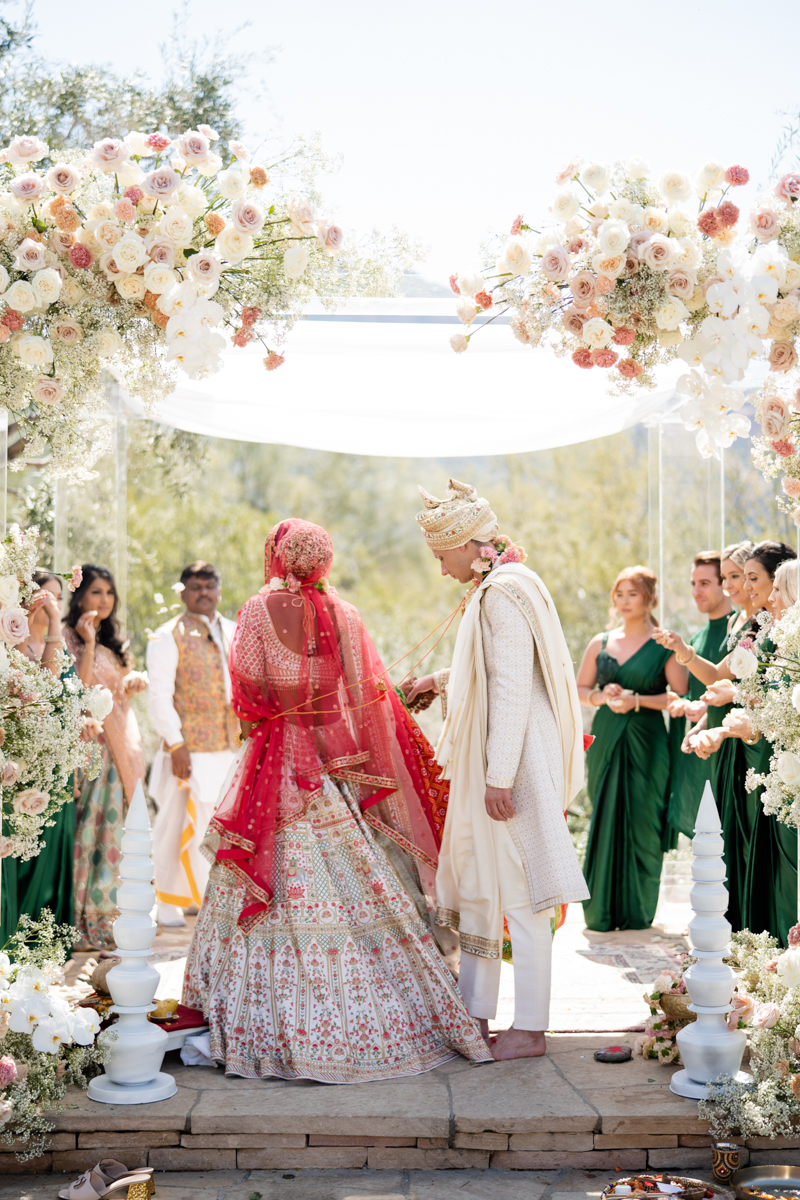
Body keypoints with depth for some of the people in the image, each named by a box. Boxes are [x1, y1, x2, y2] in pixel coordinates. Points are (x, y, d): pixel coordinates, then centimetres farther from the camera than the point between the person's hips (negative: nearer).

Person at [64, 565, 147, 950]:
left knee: (112, 828, 8)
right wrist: (88, 644, -21)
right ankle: (79, 925, -1)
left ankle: (102, 918, 15)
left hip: (119, 741, 8)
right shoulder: (68, 637, -7)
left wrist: (132, 684, 4)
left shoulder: (111, 640, 17)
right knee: (86, 829, -7)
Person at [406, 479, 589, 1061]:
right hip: (487, 762, 11)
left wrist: (499, 777, -24)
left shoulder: (503, 594, -17)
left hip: (512, 763, -11)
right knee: (476, 882, 15)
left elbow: (512, 689, -23)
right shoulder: (496, 588, 14)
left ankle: (529, 1030, 6)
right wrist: (441, 681, 29)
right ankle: (475, 1011, 26)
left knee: (518, 893, -3)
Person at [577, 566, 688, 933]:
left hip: (646, 742, -3)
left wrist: (638, 700, -14)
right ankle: (601, 911, 10)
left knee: (640, 823, -3)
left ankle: (637, 911, 10)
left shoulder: (664, 647, 0)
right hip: (606, 740, 3)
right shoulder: (600, 644, 11)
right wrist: (600, 696, -4)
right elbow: (579, 690, 16)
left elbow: (681, 698, -5)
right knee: (604, 821, 1)